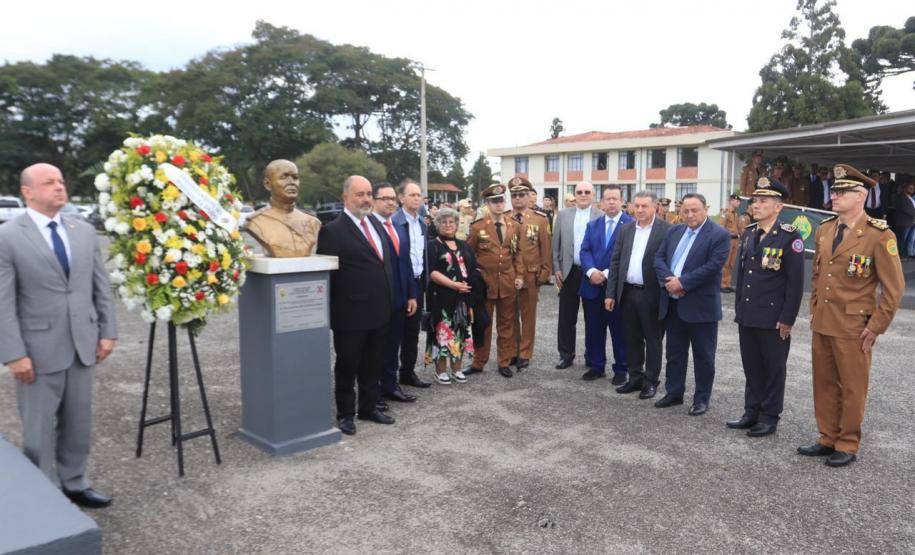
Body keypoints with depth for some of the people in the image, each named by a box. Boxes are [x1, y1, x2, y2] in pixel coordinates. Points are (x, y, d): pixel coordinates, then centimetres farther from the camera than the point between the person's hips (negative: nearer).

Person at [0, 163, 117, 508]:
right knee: (39, 430, 8)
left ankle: (74, 485, 31)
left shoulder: (84, 231, 7)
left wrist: (107, 332, 5)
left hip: (82, 345, 5)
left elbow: (101, 286, 10)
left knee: (78, 423, 15)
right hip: (39, 349, -4)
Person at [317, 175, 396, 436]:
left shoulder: (376, 224, 11)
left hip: (380, 312, 7)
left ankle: (369, 407, 33)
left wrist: (389, 301, 14)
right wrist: (331, 314, -14)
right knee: (347, 366, 9)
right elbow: (326, 275, -13)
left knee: (373, 365, 18)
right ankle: (345, 414, 24)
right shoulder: (333, 231, -12)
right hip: (351, 314, -7)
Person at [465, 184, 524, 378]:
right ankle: (478, 363, 18)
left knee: (506, 324, 9)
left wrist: (519, 275, 3)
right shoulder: (477, 227, -3)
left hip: (508, 283, 3)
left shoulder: (514, 226, 6)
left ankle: (504, 363, 19)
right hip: (484, 283, -2)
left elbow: (517, 253, 11)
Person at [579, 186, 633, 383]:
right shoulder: (592, 225, 14)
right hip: (592, 285, 5)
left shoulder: (631, 225, -4)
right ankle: (596, 366, 23)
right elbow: (585, 251, 5)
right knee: (593, 329, 11)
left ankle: (621, 369, 16)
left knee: (619, 330, 4)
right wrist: (591, 271, -13)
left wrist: (607, 274, -16)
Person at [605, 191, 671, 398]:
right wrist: (610, 293, 5)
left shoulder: (666, 230, -8)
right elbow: (615, 262, 9)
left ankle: (651, 381, 19)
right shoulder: (626, 229, 9)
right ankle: (635, 377, 27)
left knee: (652, 340, 7)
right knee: (632, 338, 13)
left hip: (652, 294, -5)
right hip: (627, 293, 5)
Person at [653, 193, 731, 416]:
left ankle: (702, 398, 18)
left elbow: (712, 266, -18)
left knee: (703, 356, 7)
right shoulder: (674, 231, 11)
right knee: (674, 352, 15)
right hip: (672, 304, 6)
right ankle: (674, 393, 27)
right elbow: (659, 257, 6)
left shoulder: (719, 235, -8)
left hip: (700, 306, -6)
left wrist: (682, 282, -19)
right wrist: (668, 280, -13)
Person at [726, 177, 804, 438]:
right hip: (747, 316, 6)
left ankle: (770, 416, 18)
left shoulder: (790, 237, -11)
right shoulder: (748, 234, 9)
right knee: (752, 366, 14)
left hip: (774, 318, -6)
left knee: (773, 368, 7)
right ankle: (751, 412, 26)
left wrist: (787, 319, -13)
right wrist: (738, 308, 14)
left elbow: (796, 282, -12)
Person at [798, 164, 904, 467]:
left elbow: (894, 288, -10)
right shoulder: (824, 229, 7)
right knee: (824, 384, 13)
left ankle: (848, 445, 21)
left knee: (852, 388, 7)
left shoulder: (879, 235, -12)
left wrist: (875, 327, -10)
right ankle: (828, 439, 27)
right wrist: (815, 311, 14)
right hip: (822, 324, 6)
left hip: (853, 327, -6)